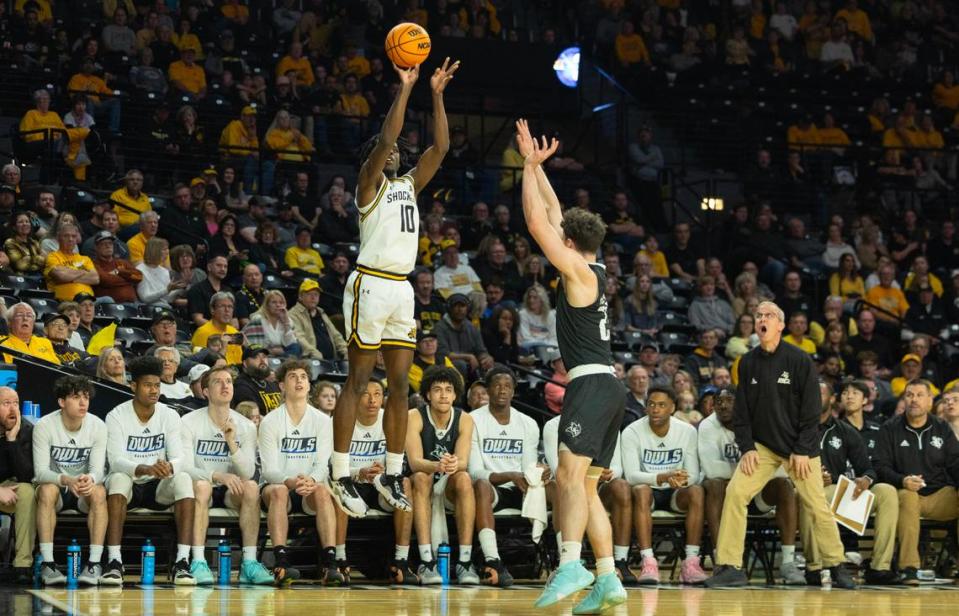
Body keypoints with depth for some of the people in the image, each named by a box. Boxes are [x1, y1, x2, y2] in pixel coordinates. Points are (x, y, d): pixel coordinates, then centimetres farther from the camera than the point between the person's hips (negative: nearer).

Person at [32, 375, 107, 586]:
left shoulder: (98, 426, -8)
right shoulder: (44, 426, -13)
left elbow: (98, 469, -13)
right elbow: (40, 471, -18)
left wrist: (89, 480, -39)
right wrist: (65, 480, -40)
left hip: (84, 491, 1)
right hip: (54, 484, -1)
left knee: (99, 492, -32)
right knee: (47, 490, -35)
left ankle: (94, 563, -35)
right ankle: (47, 564, -35)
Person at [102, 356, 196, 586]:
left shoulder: (170, 416, -2)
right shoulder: (116, 416, -9)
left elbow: (180, 458, -12)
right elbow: (116, 461, -21)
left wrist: (169, 468, -38)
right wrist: (143, 469, -42)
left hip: (157, 488, 2)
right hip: (128, 486, -2)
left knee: (183, 479, -29)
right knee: (119, 478, -36)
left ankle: (182, 562, -32)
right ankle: (114, 561, -38)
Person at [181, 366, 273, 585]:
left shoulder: (246, 426, 1)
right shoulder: (189, 422, -6)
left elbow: (248, 473, -8)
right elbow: (186, 468, -16)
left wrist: (232, 442, -25)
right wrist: (218, 476, -33)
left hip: (230, 493, 2)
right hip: (200, 490, -2)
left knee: (251, 487, -29)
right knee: (201, 485, -36)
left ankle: (249, 562, -28)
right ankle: (198, 562, -38)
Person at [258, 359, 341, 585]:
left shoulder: (322, 421, 4)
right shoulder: (270, 422, -2)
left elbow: (322, 465, -5)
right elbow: (269, 469, -9)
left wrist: (311, 480, -29)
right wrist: (291, 481, -31)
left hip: (308, 490, 1)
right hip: (276, 486, -1)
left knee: (322, 490, -33)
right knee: (279, 490, -37)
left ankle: (329, 562, -42)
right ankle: (281, 562, -47)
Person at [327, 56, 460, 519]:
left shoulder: (409, 185, 18)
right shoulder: (369, 183, 0)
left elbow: (440, 147, 10)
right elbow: (385, 138, -16)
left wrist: (437, 94, 4)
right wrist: (404, 89, -15)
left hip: (401, 289, 7)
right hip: (371, 285, -7)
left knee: (400, 384, 6)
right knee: (358, 381, -5)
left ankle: (391, 476, 13)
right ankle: (341, 477, -3)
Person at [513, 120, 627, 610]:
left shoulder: (579, 271, -7)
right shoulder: (593, 270, 16)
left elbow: (537, 224, -11)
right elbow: (552, 215, 25)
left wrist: (531, 165, -3)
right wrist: (535, 166, 27)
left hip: (592, 383, -10)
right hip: (607, 386, 10)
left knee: (570, 475, -21)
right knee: (586, 486, 9)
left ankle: (570, 564, -34)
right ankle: (608, 578, 5)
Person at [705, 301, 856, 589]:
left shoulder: (800, 360, -7)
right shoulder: (748, 362, 4)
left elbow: (811, 410, -7)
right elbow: (742, 410, 6)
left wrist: (802, 451, -12)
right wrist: (747, 447, -5)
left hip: (799, 447, -3)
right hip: (762, 445, 3)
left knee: (816, 506, -2)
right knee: (735, 492, -15)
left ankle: (837, 567, 14)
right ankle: (730, 567, -12)